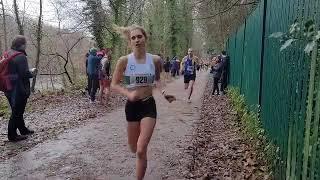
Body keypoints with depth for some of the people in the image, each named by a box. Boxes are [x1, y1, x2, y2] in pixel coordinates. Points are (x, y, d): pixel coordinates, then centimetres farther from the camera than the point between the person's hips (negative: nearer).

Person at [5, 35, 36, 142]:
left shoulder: (7, 54, 10)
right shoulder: (21, 57, -18)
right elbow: (25, 74, -23)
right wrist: (32, 73, -2)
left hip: (9, 89, 9)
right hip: (19, 90, -9)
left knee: (17, 111, 19)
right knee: (17, 112, 2)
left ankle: (23, 130, 34)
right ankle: (12, 135, 10)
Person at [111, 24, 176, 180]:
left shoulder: (155, 60, -5)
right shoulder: (124, 61, -11)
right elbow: (114, 85, -5)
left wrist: (163, 92, -3)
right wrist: (128, 93, -23)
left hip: (149, 105, -1)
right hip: (131, 106, 1)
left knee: (141, 151, -8)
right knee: (134, 148, 18)